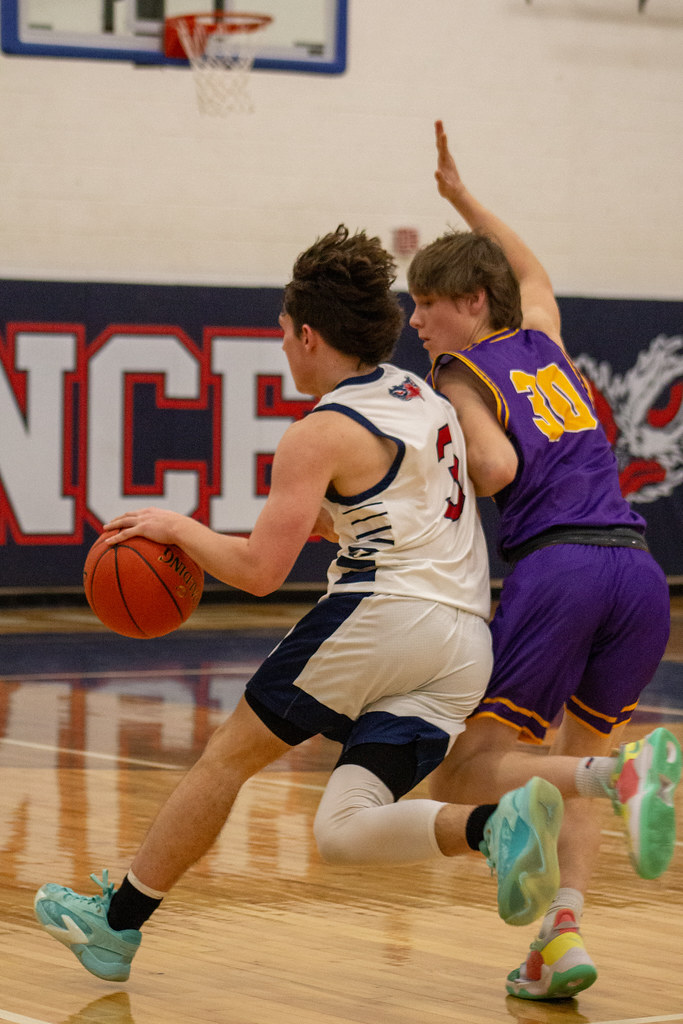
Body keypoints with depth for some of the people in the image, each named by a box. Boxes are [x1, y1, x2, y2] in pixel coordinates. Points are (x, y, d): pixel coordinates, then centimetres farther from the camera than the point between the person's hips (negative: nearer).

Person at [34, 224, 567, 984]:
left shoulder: (320, 434, -4)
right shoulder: (424, 395, 21)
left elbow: (259, 571, -7)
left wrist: (178, 528, 8)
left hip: (384, 611, -7)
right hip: (467, 645, 7)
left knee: (230, 752, 10)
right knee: (341, 831, 1)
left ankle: (117, 919, 19)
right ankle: (496, 821, -25)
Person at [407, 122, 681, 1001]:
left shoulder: (460, 373, 6)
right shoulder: (542, 344, 24)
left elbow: (498, 469, -10)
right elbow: (534, 274, 47)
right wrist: (462, 197, 49)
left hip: (557, 565, -6)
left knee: (461, 775, -2)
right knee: (575, 771, 23)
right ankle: (563, 930, 0)